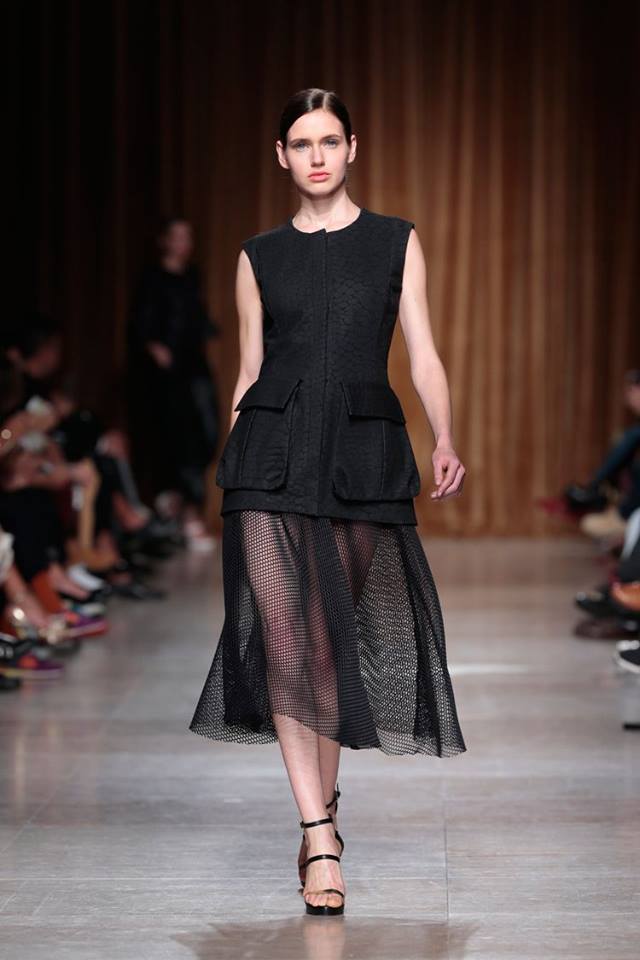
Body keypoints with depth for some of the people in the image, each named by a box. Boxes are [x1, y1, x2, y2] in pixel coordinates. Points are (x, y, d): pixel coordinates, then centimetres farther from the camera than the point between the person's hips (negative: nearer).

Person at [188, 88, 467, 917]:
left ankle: (321, 800, 26)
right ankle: (320, 837, -11)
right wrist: (229, 469, 12)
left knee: (338, 633, 6)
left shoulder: (396, 243, 9)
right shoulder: (260, 258, 10)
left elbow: (422, 355, 4)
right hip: (273, 450, 0)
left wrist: (444, 442, -10)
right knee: (285, 634, -11)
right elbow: (248, 371, 13)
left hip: (364, 454, 0)